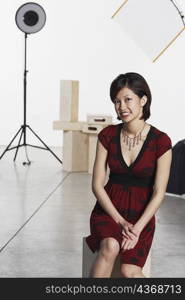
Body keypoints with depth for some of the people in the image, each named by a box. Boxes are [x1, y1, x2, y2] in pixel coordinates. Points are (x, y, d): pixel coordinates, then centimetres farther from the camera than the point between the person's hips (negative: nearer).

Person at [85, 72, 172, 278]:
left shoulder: (160, 141, -10)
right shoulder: (107, 135, -3)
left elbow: (159, 194, -9)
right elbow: (97, 185, -3)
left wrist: (137, 229, -18)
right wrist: (120, 221, -12)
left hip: (141, 216, -1)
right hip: (108, 210, 1)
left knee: (129, 271, -24)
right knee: (110, 247, -31)